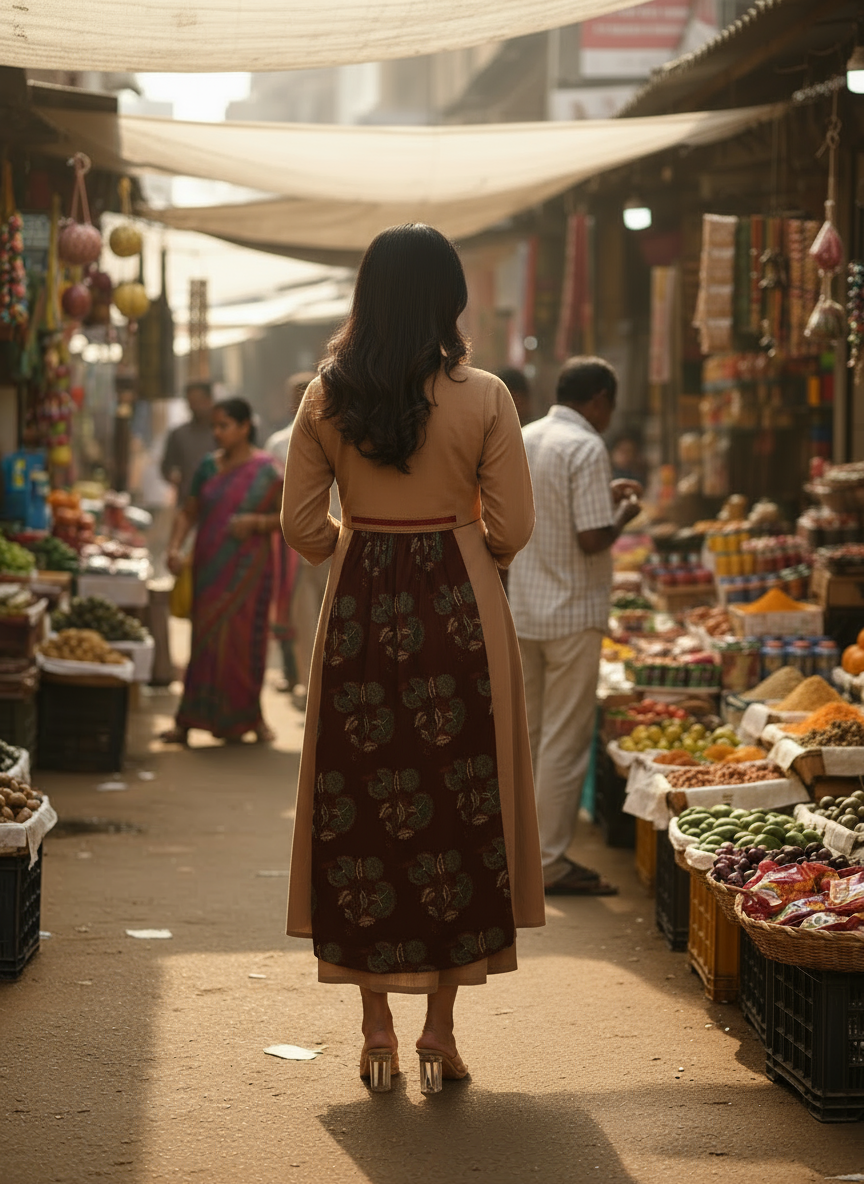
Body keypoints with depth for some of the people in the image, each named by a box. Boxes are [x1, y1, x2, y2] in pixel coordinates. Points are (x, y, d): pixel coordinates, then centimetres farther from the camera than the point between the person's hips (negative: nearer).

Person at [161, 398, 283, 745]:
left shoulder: (265, 470, -4)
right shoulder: (208, 466, 8)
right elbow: (189, 512, 11)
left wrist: (256, 522, -18)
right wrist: (175, 547, -4)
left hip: (247, 570, -3)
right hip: (209, 569, 4)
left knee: (242, 642, 0)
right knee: (205, 641, 4)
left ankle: (248, 716, 16)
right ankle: (189, 720, 6)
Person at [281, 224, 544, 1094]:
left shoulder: (326, 399, -1)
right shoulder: (483, 398, -7)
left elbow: (302, 524, 1)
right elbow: (512, 529, -5)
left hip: (359, 611, 2)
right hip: (460, 610, -2)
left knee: (360, 813, 10)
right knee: (458, 809, 7)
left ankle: (377, 1028, 13)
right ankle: (440, 1028, 8)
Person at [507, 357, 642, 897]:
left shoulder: (522, 441, 10)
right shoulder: (586, 448, -15)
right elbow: (593, 539, -20)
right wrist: (624, 513, -1)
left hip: (521, 610, 8)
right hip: (572, 614, -8)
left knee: (526, 735, 15)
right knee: (565, 740, -2)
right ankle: (552, 862, 1)